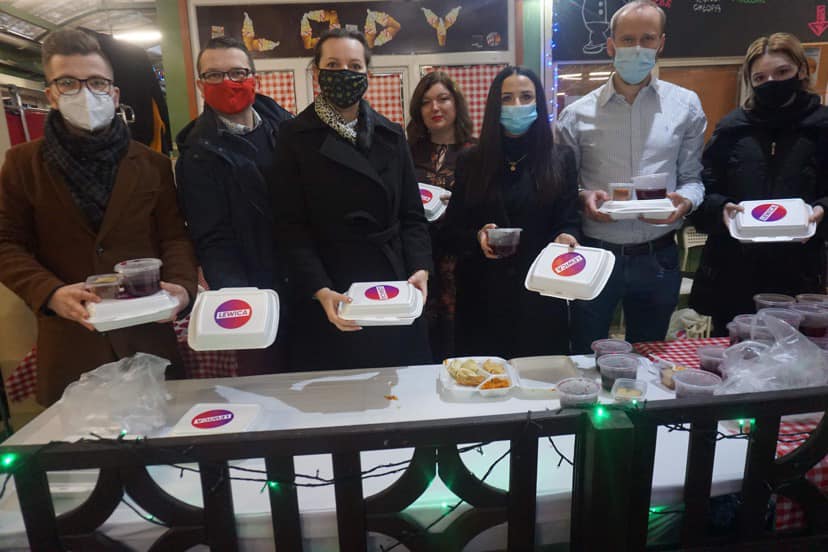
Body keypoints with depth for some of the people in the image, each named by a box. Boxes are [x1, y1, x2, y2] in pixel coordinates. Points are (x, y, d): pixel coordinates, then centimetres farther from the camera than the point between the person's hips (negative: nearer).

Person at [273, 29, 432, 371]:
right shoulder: (296, 137, -2)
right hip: (330, 297, -3)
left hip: (394, 289, 3)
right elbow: (291, 226, -6)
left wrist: (420, 268, -9)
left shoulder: (391, 135, 9)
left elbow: (412, 215, 7)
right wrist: (320, 291, -18)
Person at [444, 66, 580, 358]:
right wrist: (478, 237, -15)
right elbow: (453, 230, 5)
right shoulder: (470, 161, 6)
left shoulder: (561, 159, 6)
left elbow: (569, 221, 4)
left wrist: (565, 237, -18)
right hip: (482, 295, 0)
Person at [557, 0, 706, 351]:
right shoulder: (577, 114, -1)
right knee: (584, 361, 12)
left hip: (658, 257, 2)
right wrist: (584, 198, -18)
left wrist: (685, 200, -15)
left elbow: (693, 177, 6)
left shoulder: (685, 106, 4)